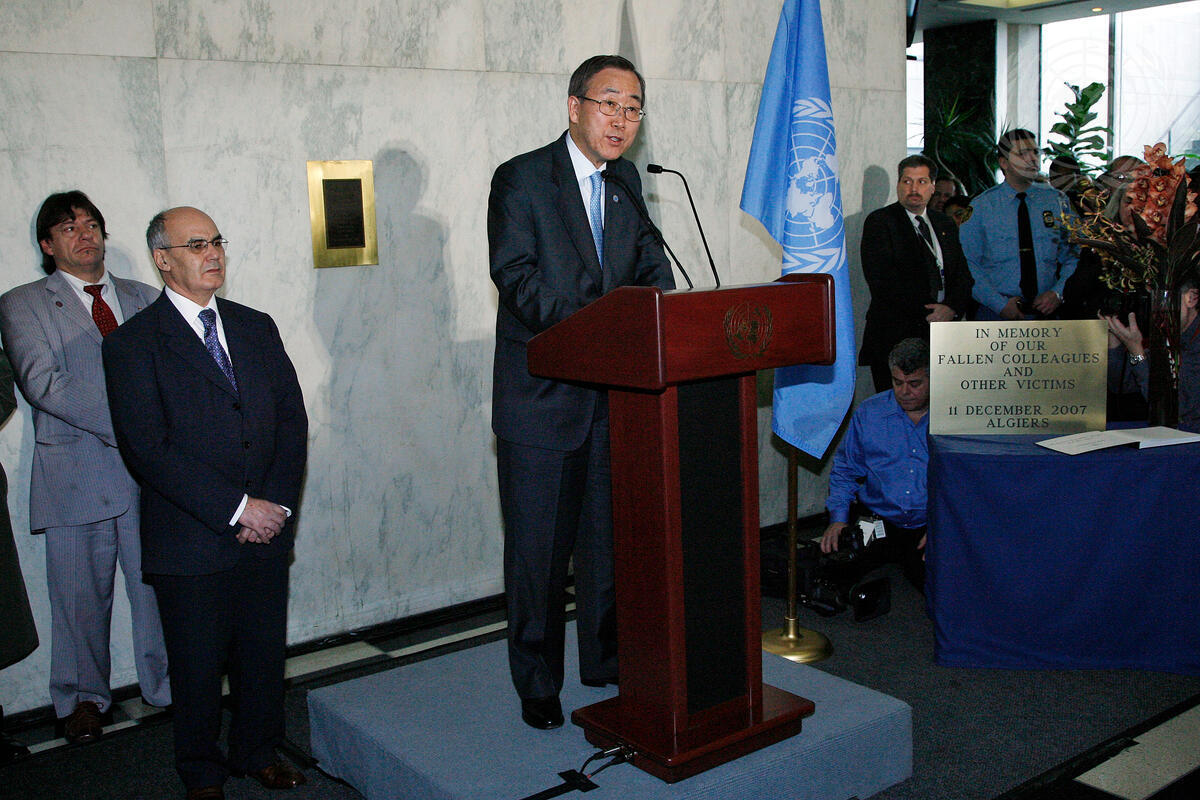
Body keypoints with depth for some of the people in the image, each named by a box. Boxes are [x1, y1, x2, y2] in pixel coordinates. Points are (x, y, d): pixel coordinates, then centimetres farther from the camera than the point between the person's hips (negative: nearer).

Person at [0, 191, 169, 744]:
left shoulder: (144, 299, 16)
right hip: (77, 475, -2)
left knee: (160, 586, 5)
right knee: (81, 596, 8)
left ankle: (169, 686, 22)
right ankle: (83, 698, 27)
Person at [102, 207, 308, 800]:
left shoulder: (257, 327, 11)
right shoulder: (133, 343, -6)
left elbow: (292, 419, 7)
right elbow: (148, 450, -14)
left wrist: (278, 504, -7)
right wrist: (237, 507, -17)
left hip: (266, 531, 4)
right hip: (190, 540, -4)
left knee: (264, 654, 13)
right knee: (198, 665, 9)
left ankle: (257, 751, 36)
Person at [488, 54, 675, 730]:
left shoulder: (626, 182, 13)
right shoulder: (522, 179, -7)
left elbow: (652, 265, 8)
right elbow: (517, 275, -18)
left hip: (617, 393, 6)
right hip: (542, 395, -6)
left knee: (612, 536, 15)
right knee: (539, 547, 3)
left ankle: (607, 659, 32)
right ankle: (538, 685, 19)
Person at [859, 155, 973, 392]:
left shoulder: (946, 225, 19)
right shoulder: (879, 221, 1)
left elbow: (963, 275, 15)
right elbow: (881, 279, -10)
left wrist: (952, 307, -6)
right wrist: (926, 311, -12)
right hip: (894, 336, -5)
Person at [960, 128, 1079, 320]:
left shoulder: (1058, 201, 7)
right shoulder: (981, 206, -1)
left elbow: (1074, 256, 6)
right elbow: (968, 263, -7)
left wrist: (1058, 292, -11)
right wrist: (1000, 304, -16)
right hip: (996, 312, -2)